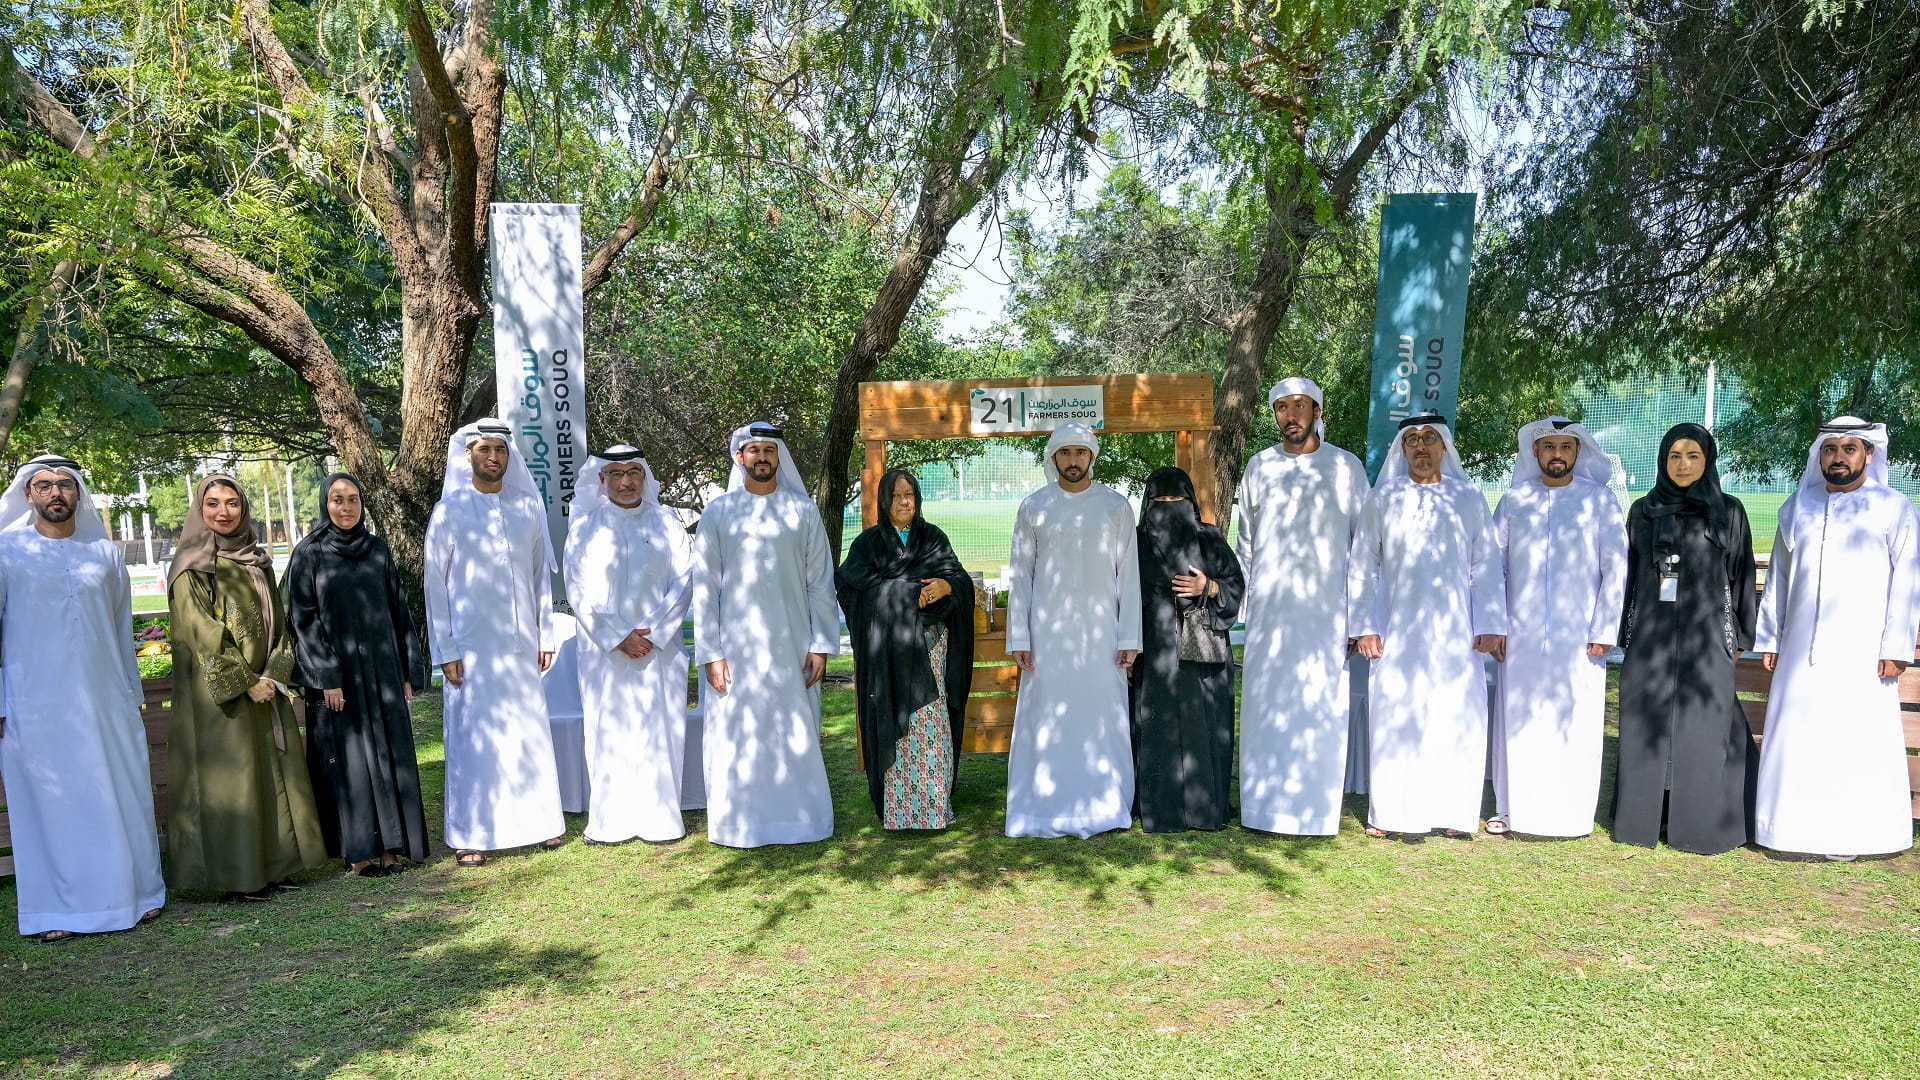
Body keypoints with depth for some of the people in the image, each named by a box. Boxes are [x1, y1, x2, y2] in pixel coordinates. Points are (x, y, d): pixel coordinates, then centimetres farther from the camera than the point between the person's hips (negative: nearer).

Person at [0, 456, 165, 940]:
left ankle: (134, 891, 16)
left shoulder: (105, 552, 9)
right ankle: (57, 908, 13)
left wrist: (131, 692, 14)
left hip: (106, 701, 2)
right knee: (48, 803, 3)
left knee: (123, 796, 5)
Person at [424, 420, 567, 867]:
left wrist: (545, 634, 7)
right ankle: (469, 835, 10)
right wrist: (445, 650, -6)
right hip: (471, 644, -3)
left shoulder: (528, 507, 8)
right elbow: (435, 584, -2)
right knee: (472, 737, 1)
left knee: (530, 731, 7)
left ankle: (540, 821, 19)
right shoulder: (449, 510, -1)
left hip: (521, 644, 3)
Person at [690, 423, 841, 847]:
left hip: (792, 645, 1)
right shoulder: (718, 512, 3)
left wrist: (820, 645, -2)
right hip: (736, 647, 0)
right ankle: (740, 824, 14)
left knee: (795, 733, 5)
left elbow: (820, 583, 4)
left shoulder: (802, 511, 5)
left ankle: (797, 819, 17)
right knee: (737, 736, 3)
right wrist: (710, 652, -5)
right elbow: (705, 587, 1)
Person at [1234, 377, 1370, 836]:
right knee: (1268, 705, 1)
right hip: (1271, 609, 1)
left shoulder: (1346, 467, 4)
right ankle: (1268, 807, 10)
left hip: (1328, 608, -1)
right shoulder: (1259, 467, 8)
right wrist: (1241, 603, 6)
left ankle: (1318, 810, 8)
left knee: (1323, 707, -1)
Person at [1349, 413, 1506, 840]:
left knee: (1456, 719, -1)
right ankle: (1393, 813, 6)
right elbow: (1365, 567, 7)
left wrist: (1489, 625, -1)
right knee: (1393, 720, -1)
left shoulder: (1469, 499, 10)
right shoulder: (1381, 500, 10)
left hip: (1454, 632, 0)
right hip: (1397, 632, 0)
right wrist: (1365, 626, 0)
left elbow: (1486, 565, 7)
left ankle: (1451, 813, 9)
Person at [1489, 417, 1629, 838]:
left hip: (1578, 637, -1)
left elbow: (1615, 568, 1)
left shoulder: (1599, 499, 3)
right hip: (1521, 636, 1)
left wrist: (1603, 631, -5)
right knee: (1517, 723, 5)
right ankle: (1513, 809, 15)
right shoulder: (1514, 499, 7)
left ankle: (1571, 815, 12)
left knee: (1575, 725, 1)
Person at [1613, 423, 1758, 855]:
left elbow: (1740, 575, 4)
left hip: (1705, 636, -2)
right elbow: (1628, 574, 9)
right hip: (1650, 635, 2)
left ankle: (1701, 824, 9)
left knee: (1702, 729, 0)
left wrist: (1737, 636, 1)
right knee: (1645, 726, 4)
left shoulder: (1728, 511, 3)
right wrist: (1625, 633, 6)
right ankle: (1641, 816, 13)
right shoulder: (1643, 510, 8)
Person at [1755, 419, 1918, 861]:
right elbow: (1778, 577, 14)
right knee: (1794, 737, 4)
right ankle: (1795, 826, 12)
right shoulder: (1797, 507, 12)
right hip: (1801, 649, 3)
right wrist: (1770, 639, 11)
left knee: (1856, 740, 0)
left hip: (1862, 652, -3)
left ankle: (1847, 833, 8)